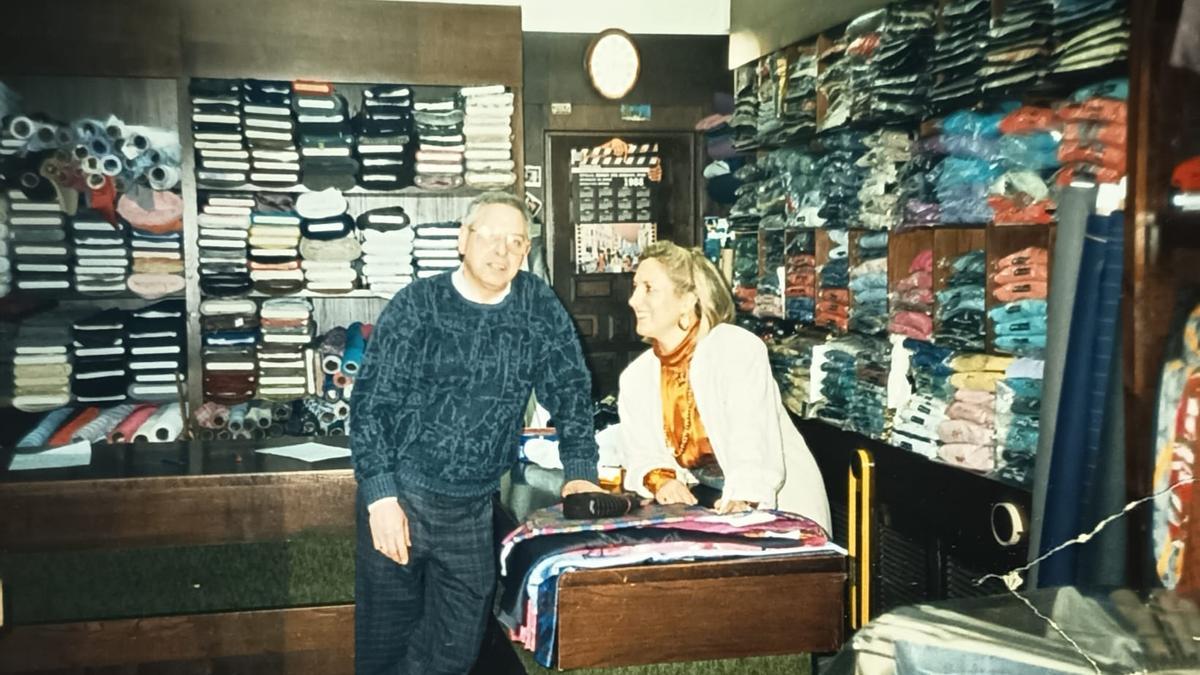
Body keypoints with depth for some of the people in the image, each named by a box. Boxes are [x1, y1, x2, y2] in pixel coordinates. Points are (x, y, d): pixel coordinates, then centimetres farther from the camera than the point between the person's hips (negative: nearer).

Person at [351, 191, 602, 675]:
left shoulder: (539, 306, 2)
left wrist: (580, 471, -4)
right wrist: (381, 496, -14)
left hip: (474, 510, 3)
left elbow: (571, 390, 8)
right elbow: (371, 402, -7)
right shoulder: (418, 305, -6)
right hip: (400, 496, -2)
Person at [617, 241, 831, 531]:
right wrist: (659, 481, -18)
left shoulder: (739, 350, -16)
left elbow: (754, 444, -24)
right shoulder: (635, 377, 3)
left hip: (775, 505, -4)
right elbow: (642, 457, 4)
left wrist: (741, 500, -40)